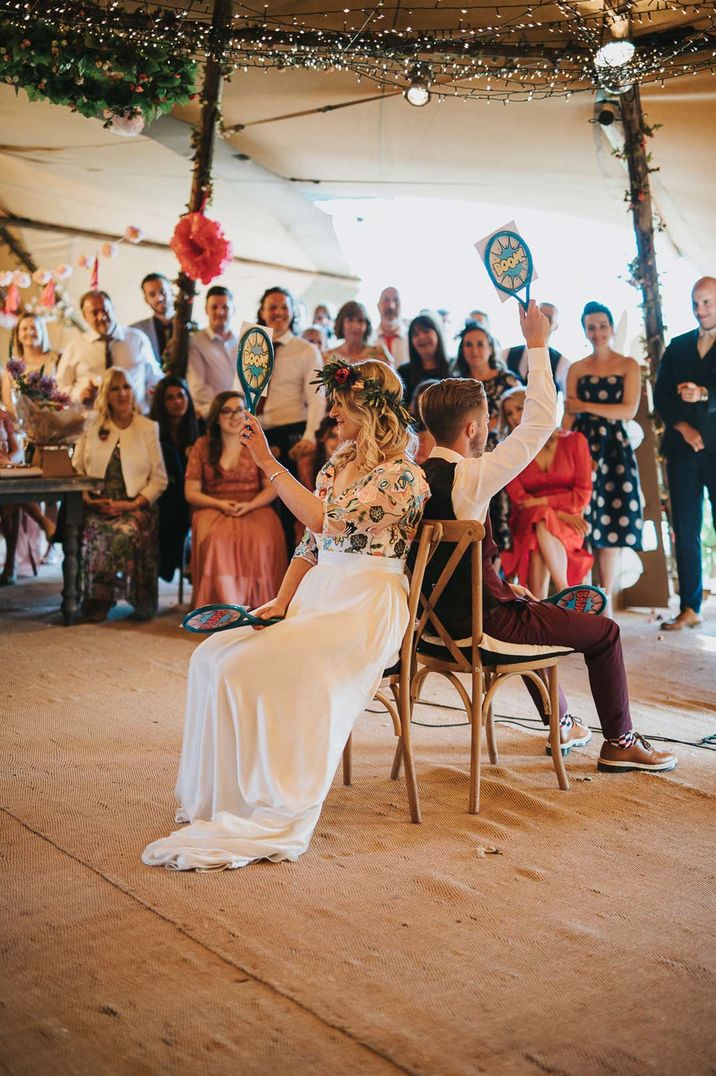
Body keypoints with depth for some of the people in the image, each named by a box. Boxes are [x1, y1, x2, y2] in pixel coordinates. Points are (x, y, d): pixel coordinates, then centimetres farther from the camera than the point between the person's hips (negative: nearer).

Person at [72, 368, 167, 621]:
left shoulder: (148, 428, 12)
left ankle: (140, 601, -19)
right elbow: (76, 470, 11)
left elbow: (159, 479, 6)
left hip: (135, 507, -1)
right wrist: (87, 498, -8)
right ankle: (98, 600, -18)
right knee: (96, 531, -33)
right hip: (98, 506, 1)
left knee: (129, 531, -35)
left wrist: (134, 504, -9)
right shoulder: (91, 428, 16)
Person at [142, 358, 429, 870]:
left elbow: (322, 518, -20)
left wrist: (267, 461, -16)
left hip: (366, 607, -8)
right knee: (213, 656, -11)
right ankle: (216, 796, -3)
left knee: (251, 668, -26)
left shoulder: (402, 476, -9)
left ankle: (267, 816, -16)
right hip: (318, 594, 8)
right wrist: (280, 603, 3)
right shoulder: (339, 464, 18)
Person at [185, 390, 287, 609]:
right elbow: (191, 492, 8)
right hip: (214, 509, 0)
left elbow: (271, 488, 7)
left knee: (260, 540, -35)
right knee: (216, 539, -36)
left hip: (254, 508, 0)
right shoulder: (203, 446, 12)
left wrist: (249, 505, -12)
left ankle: (255, 605, -28)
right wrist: (220, 504, -9)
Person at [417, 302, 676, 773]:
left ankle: (562, 724, 45)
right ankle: (620, 742, 21)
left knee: (533, 610, 36)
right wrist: (537, 345, -11)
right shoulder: (470, 476, -22)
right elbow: (541, 422, -17)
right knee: (604, 632, 7)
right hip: (480, 620, -9)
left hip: (443, 610, 9)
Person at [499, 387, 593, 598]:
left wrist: (540, 502, -9)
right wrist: (560, 514, -14)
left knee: (543, 524, -36)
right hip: (527, 524, 1)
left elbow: (582, 495, -1)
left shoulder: (574, 442, 6)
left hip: (569, 526, -1)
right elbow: (519, 501, -2)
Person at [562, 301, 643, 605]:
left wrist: (586, 406, -8)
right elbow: (569, 415, 7)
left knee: (609, 521, -3)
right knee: (582, 520, -4)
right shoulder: (576, 369, 12)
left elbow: (629, 410, -4)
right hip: (582, 445, 1)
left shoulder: (628, 365, 7)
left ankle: (605, 600, 2)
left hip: (614, 446, -1)